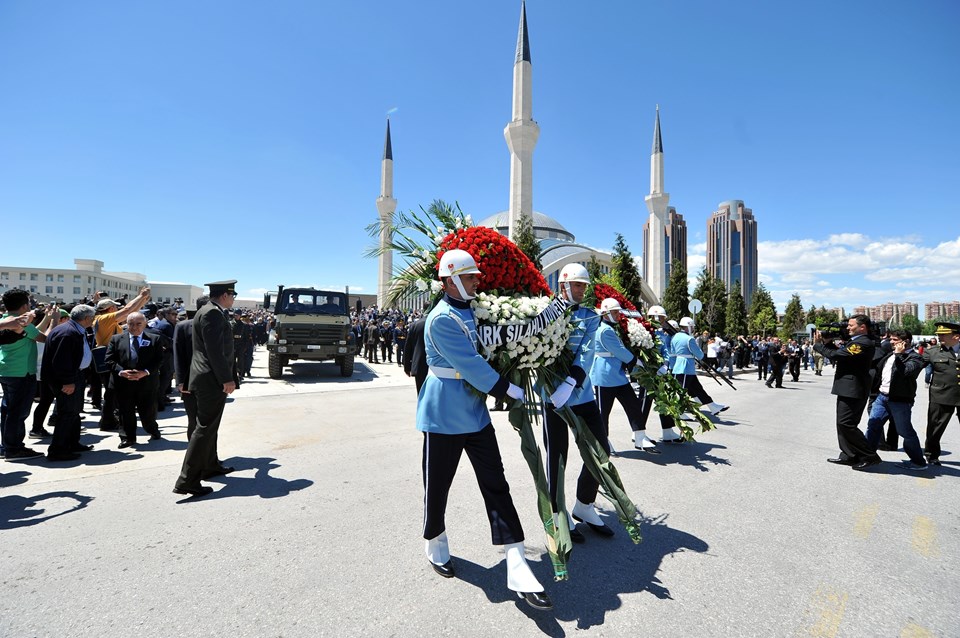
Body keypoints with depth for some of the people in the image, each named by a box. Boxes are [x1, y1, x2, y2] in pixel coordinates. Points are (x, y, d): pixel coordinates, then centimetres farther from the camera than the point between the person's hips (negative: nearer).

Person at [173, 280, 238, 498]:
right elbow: (215, 350, -23)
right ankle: (187, 481, -2)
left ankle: (210, 467, 34)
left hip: (209, 379, 11)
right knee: (205, 428, -6)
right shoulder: (212, 313, -17)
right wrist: (227, 379, -21)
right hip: (213, 380, -11)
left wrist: (226, 377, 22)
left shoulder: (210, 312, 14)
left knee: (210, 426, 20)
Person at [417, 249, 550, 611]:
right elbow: (471, 364, -22)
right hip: (444, 417, -7)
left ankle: (516, 567, 8)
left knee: (496, 486, 3)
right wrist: (511, 390, -19)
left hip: (476, 413, 7)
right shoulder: (441, 319, -19)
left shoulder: (473, 311, 9)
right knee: (437, 486, 11)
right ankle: (436, 545, 38)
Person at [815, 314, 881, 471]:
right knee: (843, 423, 14)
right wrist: (827, 342, 2)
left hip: (853, 390, -10)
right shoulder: (854, 341, 14)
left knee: (846, 424, -9)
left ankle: (869, 456, 1)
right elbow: (838, 352, 15)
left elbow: (835, 355, -22)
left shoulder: (863, 343, -18)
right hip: (848, 389, 10)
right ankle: (848, 455, 21)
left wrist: (818, 344, -8)